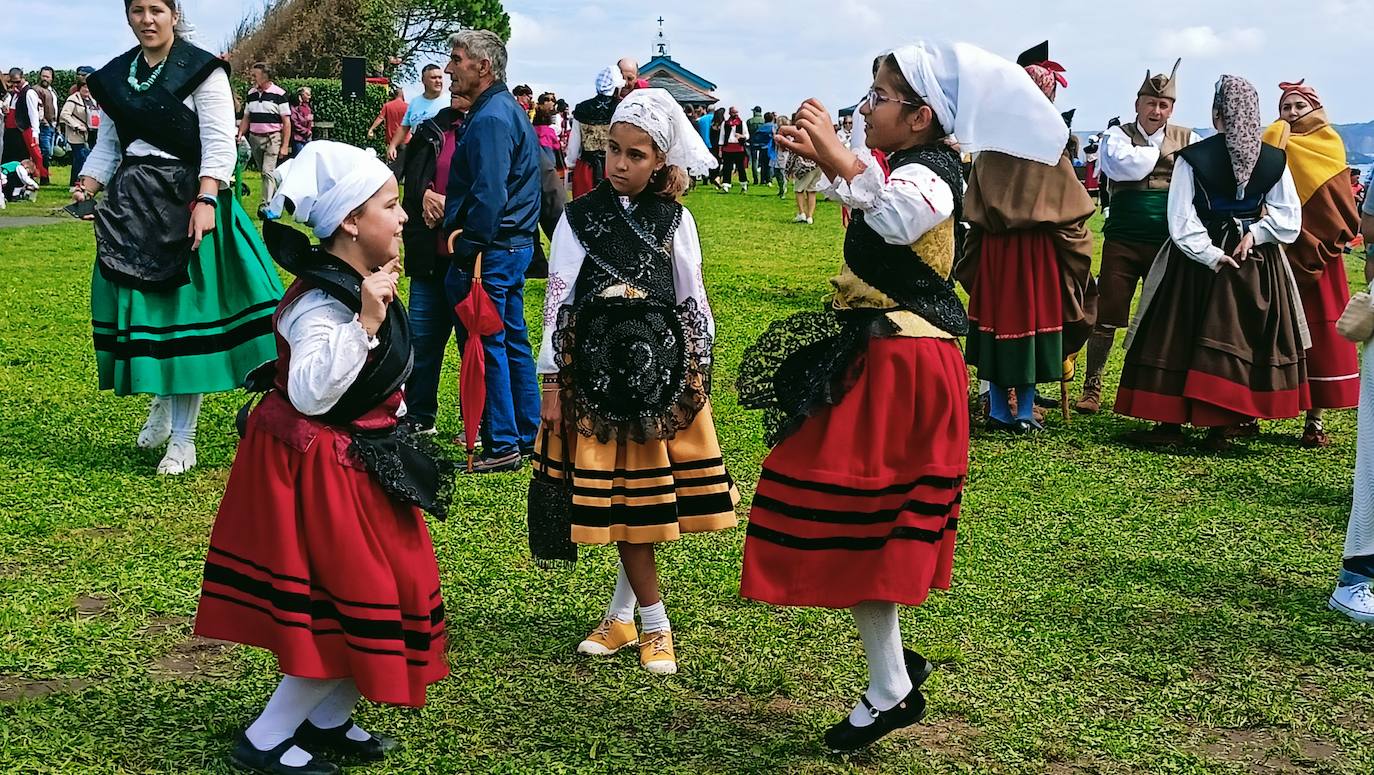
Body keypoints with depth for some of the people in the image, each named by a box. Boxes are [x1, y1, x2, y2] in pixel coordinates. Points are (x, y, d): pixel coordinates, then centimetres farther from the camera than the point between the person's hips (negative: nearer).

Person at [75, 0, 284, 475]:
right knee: (140, 306, 6)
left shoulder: (201, 70, -5)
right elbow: (108, 144, 17)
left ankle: (183, 436, 2)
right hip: (131, 205, 5)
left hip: (184, 203, -5)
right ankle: (161, 402, 28)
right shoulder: (114, 77, 12)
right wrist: (87, 184, 0)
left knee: (184, 310, -4)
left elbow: (218, 144, -11)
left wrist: (206, 201, -22)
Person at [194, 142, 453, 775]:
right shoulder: (322, 303, -25)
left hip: (358, 462, 10)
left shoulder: (361, 284, 5)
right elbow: (310, 393, -36)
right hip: (321, 470, -10)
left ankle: (328, 720, 29)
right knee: (352, 609, -4)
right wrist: (364, 322, -37)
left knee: (385, 591, 15)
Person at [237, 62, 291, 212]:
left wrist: (285, 146, -11)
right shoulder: (251, 94, 10)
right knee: (263, 172, 11)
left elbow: (286, 122, -7)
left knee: (268, 171, -15)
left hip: (272, 138, -6)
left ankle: (266, 205, -17)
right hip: (254, 138, 6)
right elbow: (246, 118, 17)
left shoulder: (279, 94, -7)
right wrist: (240, 135, 2)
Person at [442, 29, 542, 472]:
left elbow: (488, 196, -24)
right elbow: (543, 172, 22)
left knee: (485, 345, -4)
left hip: (490, 249, -10)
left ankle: (502, 447, 2)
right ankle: (528, 434, 24)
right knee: (512, 341, 16)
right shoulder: (510, 110, 15)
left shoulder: (490, 119, -17)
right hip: (516, 244, 10)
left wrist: (468, 254, -21)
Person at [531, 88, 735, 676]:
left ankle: (621, 612, 21)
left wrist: (698, 372, 8)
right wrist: (553, 383, -1)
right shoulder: (580, 218, 0)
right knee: (621, 499, 1)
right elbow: (557, 299, 1)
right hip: (596, 373, -1)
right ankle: (654, 626, 11)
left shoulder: (675, 220, 4)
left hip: (664, 369, 1)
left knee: (645, 497, 3)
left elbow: (693, 298, 10)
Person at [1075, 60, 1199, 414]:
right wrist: (1157, 149, -4)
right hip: (1122, 241, -1)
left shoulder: (1188, 140, 8)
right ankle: (1092, 387, 10)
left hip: (1169, 243, 1)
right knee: (1106, 315, -1)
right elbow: (1123, 166, -16)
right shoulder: (1117, 135, 4)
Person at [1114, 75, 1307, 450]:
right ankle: (1220, 428, 11)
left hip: (1197, 262, -3)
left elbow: (1181, 221, -14)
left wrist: (1211, 256, -11)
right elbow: (1289, 218, -1)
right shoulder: (1274, 160, -3)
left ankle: (1171, 424, 8)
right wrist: (1254, 234, -6)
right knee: (1245, 340, 10)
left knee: (1179, 338, 6)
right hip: (1258, 264, 3)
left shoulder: (1192, 157, -12)